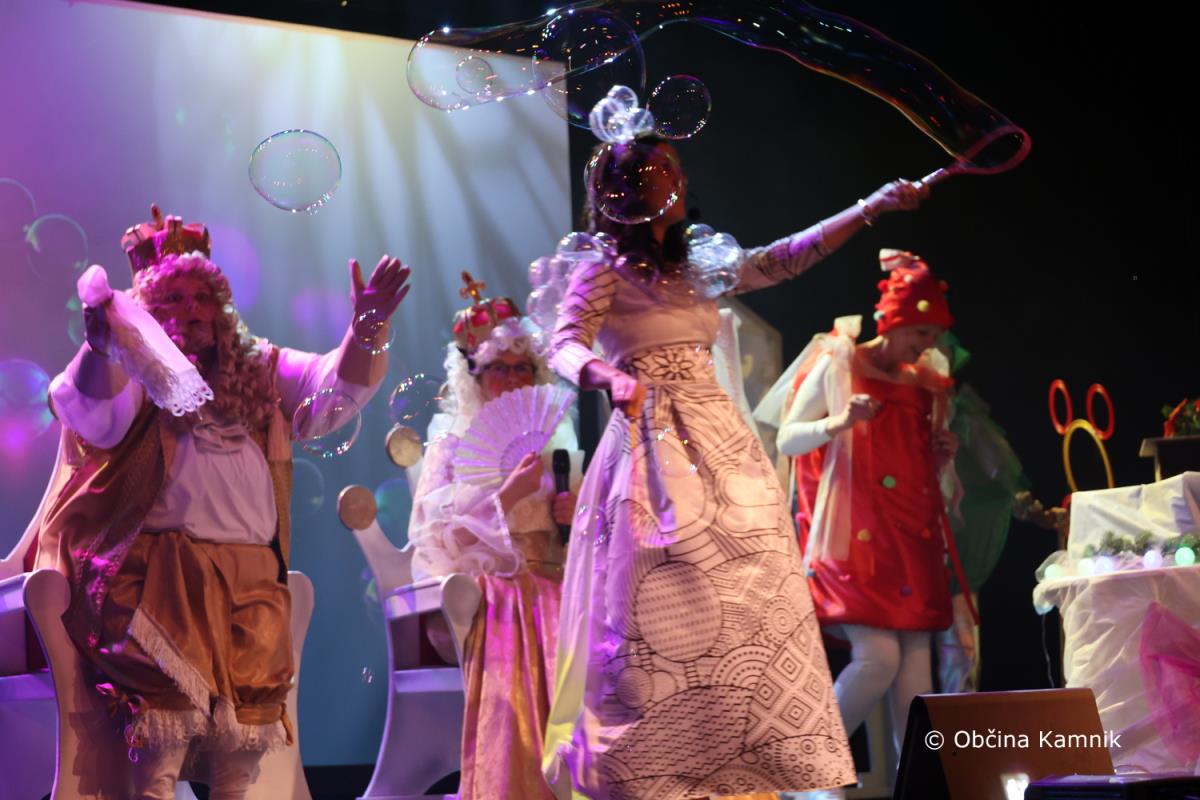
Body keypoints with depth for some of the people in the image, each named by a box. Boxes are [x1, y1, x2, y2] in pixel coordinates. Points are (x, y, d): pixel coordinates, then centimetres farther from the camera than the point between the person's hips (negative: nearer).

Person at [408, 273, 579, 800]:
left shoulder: (554, 441, 16)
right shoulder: (451, 445, 5)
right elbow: (439, 535, -8)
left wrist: (580, 517, -3)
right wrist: (507, 495, -17)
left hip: (555, 599, 3)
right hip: (495, 604, -3)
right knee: (508, 724, -16)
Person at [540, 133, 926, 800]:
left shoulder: (698, 269, 19)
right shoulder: (603, 275, 2)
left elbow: (788, 258, 18)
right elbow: (565, 348, -11)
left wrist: (874, 207, 13)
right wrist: (611, 377, -33)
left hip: (726, 454, 6)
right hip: (654, 457, -6)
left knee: (748, 614, -2)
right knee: (663, 619, -11)